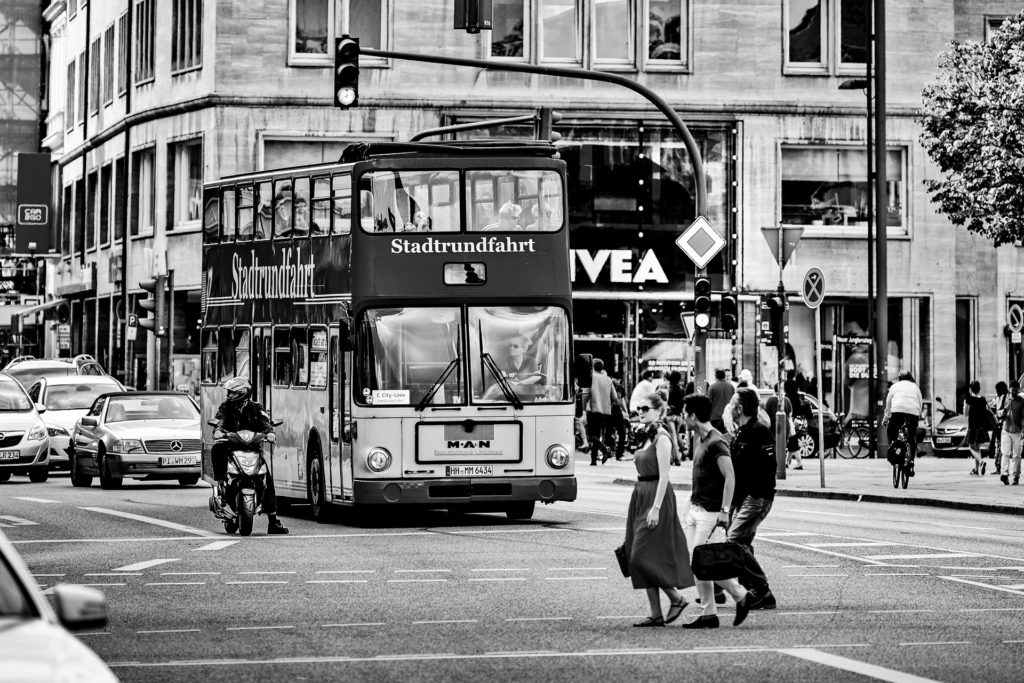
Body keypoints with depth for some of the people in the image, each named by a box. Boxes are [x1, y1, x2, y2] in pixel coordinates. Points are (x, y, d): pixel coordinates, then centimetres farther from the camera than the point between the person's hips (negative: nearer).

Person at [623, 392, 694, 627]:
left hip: (656, 497, -9)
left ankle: (677, 598, 1)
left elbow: (664, 475, -18)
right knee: (640, 558, 7)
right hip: (641, 497, 9)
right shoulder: (648, 437, 14)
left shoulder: (662, 438, -13)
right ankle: (656, 613, 9)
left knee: (643, 556, -10)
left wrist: (656, 508, -22)